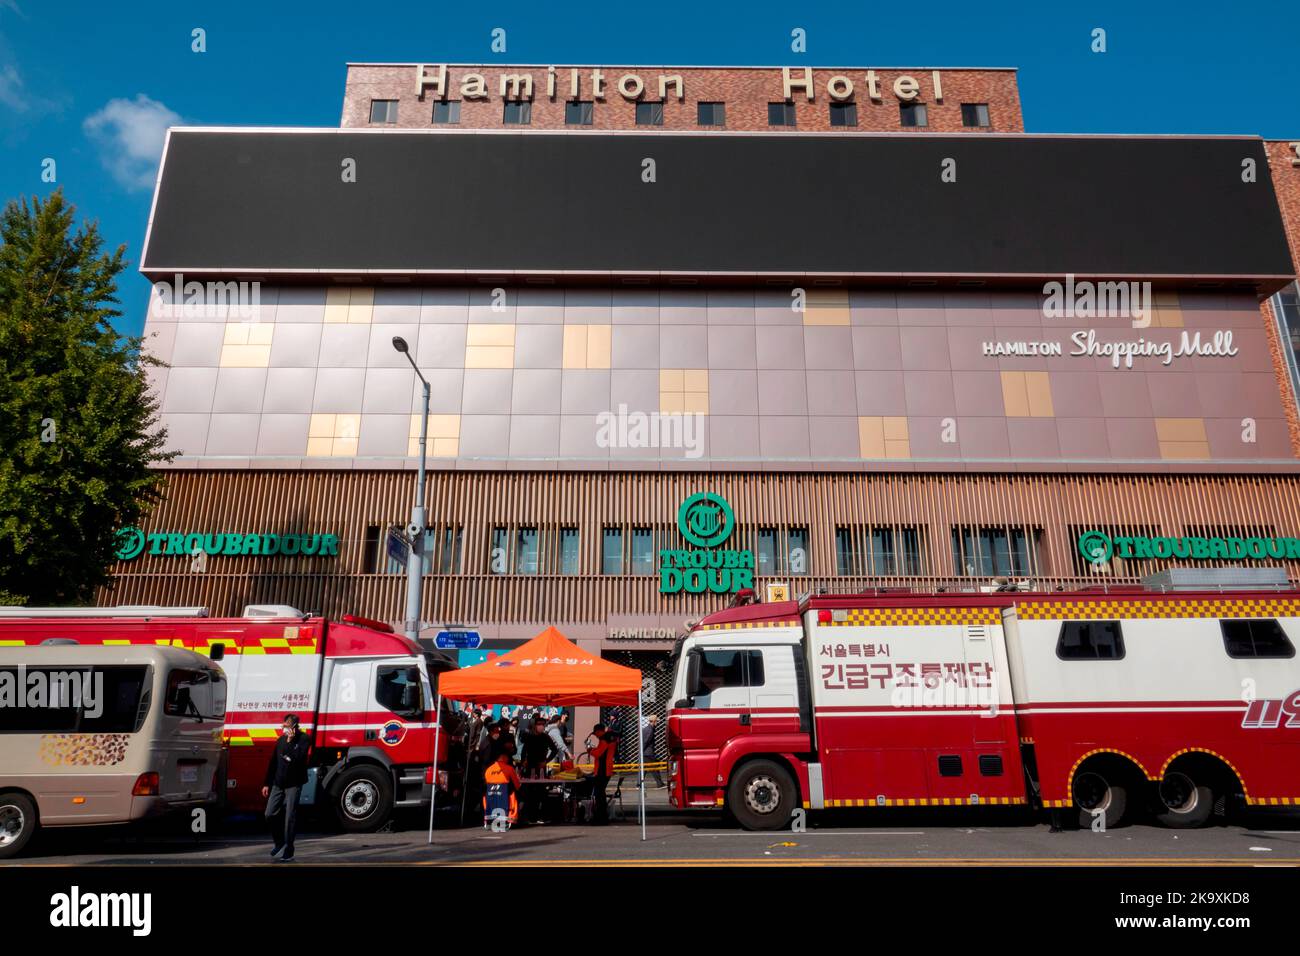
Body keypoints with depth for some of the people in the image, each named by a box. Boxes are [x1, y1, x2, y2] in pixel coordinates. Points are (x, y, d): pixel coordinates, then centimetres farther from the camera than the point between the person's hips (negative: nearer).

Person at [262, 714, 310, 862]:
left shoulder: (303, 739, -7)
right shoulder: (281, 740, 10)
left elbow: (299, 758, -22)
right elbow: (273, 762, 14)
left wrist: (290, 742, -20)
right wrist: (267, 783, 13)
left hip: (294, 784, -6)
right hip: (278, 783, 6)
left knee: (289, 818, -3)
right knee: (270, 814, 4)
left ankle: (288, 852, 6)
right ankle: (278, 842, 27)